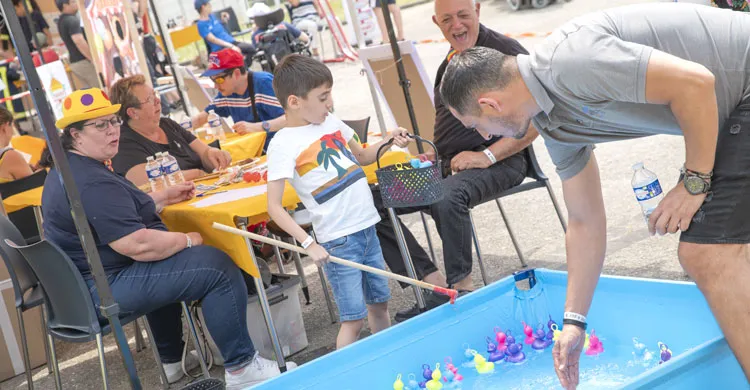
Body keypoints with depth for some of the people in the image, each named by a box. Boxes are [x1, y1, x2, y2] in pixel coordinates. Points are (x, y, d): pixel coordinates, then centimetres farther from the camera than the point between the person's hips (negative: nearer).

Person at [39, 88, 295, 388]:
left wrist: (164, 198, 14)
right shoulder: (91, 183, -25)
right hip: (109, 287, -11)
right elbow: (138, 245, -28)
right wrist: (190, 240, -12)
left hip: (89, 278, 11)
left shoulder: (72, 168, 11)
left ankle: (172, 360, 37)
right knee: (219, 267, -13)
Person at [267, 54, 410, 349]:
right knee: (354, 319, -4)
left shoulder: (331, 122, 8)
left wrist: (387, 142, 6)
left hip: (367, 227, 7)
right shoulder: (284, 144, -13)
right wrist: (309, 244, -24)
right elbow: (274, 207, -16)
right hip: (338, 241, -7)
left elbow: (361, 157, 25)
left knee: (379, 304, 17)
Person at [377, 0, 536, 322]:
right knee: (372, 201, -6)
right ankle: (433, 283, -11)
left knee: (447, 197, -39)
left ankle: (461, 286, -20)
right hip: (446, 164, 8)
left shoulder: (506, 51, -6)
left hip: (499, 162, -8)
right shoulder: (448, 64, 17)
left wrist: (487, 156, -19)